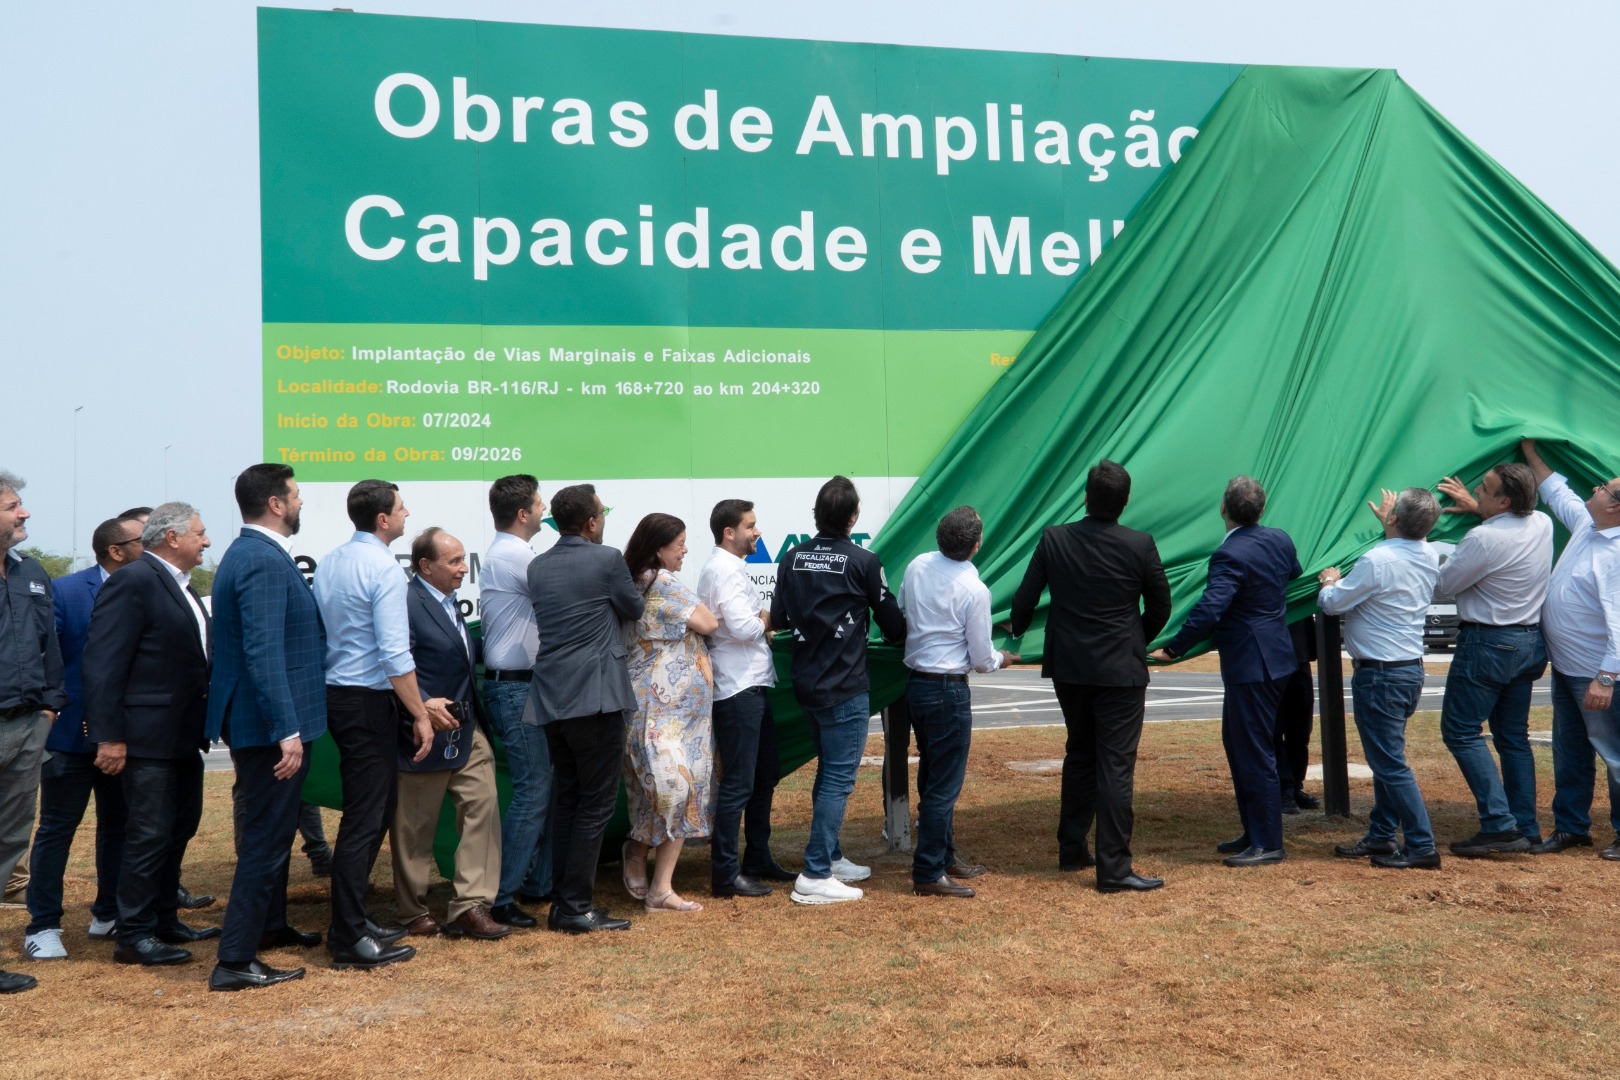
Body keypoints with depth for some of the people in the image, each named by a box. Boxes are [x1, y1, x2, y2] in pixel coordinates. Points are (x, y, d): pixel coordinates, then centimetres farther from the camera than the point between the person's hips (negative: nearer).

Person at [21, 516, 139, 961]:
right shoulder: (66, 591, -10)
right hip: (74, 731, -4)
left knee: (117, 825, 14)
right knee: (57, 828, 3)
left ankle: (108, 915, 27)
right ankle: (43, 925, 10)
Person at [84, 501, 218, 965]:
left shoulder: (181, 587, 14)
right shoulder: (133, 582, -15)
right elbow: (102, 663, -19)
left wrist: (202, 725, 16)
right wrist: (108, 736, -22)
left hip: (183, 735, 10)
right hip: (148, 735, -10)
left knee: (179, 828, 17)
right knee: (149, 835, -4)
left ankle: (165, 920, 29)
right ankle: (134, 936, 6)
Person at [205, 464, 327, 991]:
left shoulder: (250, 553, 12)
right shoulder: (265, 562, -21)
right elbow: (263, 653, -28)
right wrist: (287, 730, -30)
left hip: (259, 721, 11)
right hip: (271, 723, -11)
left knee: (272, 829, 24)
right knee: (266, 837, -4)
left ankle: (271, 925, 39)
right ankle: (235, 961, 1)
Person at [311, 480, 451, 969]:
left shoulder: (328, 564, 10)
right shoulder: (384, 569, -15)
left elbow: (320, 633, 14)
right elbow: (395, 653, -20)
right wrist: (421, 715, -14)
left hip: (334, 692, 9)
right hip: (369, 702, -9)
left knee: (374, 810, 17)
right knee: (364, 819, -3)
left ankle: (353, 919, 24)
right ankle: (348, 939, 2)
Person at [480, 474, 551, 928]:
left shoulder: (504, 554, 15)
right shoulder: (514, 555, -16)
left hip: (524, 686, 10)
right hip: (516, 689, -10)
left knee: (547, 785, 15)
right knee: (532, 791, -8)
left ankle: (538, 883, 24)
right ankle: (501, 898, -4)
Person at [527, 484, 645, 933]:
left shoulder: (537, 567, 9)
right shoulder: (606, 560, -9)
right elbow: (634, 609, 6)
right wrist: (635, 590, 26)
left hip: (551, 698, 7)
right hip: (595, 695, -7)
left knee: (567, 798, 14)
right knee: (596, 803, -1)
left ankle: (561, 902, 17)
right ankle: (576, 908, -1)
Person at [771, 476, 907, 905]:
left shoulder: (792, 558, 1)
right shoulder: (862, 562, -12)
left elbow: (777, 617, 6)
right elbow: (892, 621, -1)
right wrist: (901, 639, 21)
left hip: (806, 684, 6)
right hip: (844, 688, -6)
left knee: (829, 772, 20)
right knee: (838, 778, -2)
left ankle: (831, 857, 29)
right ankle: (815, 876, -3)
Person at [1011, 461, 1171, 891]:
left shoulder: (1053, 540, -5)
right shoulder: (1140, 545, -10)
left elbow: (1024, 599, 1)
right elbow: (1160, 607, 1)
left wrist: (1017, 632, 22)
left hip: (1068, 668, 3)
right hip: (1121, 671, -3)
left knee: (1079, 757, 19)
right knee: (1116, 767, -1)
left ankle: (1071, 850, 27)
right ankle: (1113, 868, 0)